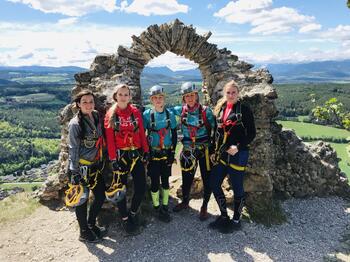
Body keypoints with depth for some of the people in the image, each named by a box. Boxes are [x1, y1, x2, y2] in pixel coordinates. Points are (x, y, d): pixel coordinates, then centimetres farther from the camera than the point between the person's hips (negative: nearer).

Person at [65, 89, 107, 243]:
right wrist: (74, 173, -15)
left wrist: (101, 161, 15)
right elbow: (73, 149, -14)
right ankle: (84, 233, 27)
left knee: (101, 196, 13)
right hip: (81, 168, -7)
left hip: (95, 166, 7)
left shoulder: (96, 117, 5)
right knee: (81, 200, 8)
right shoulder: (75, 124, -14)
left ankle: (91, 224, 36)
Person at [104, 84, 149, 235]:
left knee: (141, 187, 2)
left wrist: (146, 151, 2)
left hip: (136, 154, 2)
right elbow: (110, 139, -5)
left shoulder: (135, 112, 3)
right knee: (120, 188, 6)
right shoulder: (110, 115, -1)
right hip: (120, 155, -2)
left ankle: (133, 213, 28)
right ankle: (125, 219, 25)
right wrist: (113, 159, -10)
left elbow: (142, 133, 4)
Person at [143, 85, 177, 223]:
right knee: (155, 181, 4)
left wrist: (172, 152, -2)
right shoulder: (147, 114, -8)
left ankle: (165, 207, 26)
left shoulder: (170, 114, -1)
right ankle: (157, 208, 22)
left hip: (167, 153, 2)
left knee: (165, 180, 11)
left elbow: (174, 134, 4)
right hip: (153, 153, -2)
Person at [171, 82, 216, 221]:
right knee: (186, 178, 14)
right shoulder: (181, 110, -2)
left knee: (207, 179, 5)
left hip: (205, 150, -2)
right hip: (188, 150, 2)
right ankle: (185, 201, 39)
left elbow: (215, 128, -6)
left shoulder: (205, 111, -9)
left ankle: (204, 207, 26)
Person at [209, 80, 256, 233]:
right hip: (222, 154, 6)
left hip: (237, 154, -6)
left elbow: (252, 133, -7)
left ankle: (236, 221, 23)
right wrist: (214, 151, 11)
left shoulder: (244, 110, -6)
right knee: (214, 184, 7)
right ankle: (224, 216, 26)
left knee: (237, 187, 5)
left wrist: (238, 147, -18)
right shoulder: (220, 109, 11)